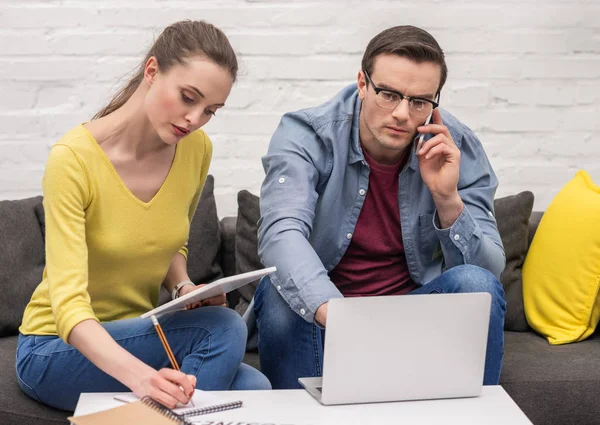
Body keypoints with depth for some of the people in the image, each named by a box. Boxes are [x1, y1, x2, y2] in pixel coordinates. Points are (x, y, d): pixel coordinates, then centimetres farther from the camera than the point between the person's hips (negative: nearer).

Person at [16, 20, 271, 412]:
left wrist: (184, 287, -8)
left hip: (137, 334, 5)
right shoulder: (74, 159, -23)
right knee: (223, 329, -27)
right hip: (58, 347, -5)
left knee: (253, 389, -23)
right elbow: (68, 304, -30)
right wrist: (140, 376, -47)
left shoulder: (197, 149, -5)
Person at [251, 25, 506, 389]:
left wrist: (448, 199, -27)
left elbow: (489, 269, -9)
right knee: (278, 292, -32)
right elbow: (281, 233, -33)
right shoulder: (305, 135, -15)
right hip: (316, 312, -1)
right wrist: (333, 312, -51)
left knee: (475, 284, -26)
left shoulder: (458, 150, -8)